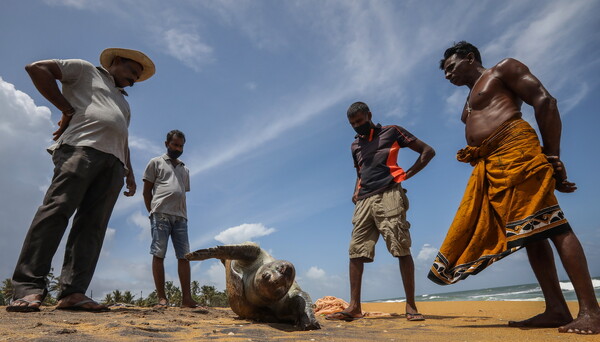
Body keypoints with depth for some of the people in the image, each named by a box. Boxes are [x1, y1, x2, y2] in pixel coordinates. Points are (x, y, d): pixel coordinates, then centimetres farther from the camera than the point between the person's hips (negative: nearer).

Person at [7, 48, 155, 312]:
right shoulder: (86, 71, 18)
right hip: (81, 147, -6)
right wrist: (67, 109, 0)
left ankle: (72, 292, -11)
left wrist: (129, 173, 19)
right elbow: (36, 68, 8)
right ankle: (28, 287, -18)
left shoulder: (122, 102, 36)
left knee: (93, 224, -7)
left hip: (113, 161, 6)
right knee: (57, 210, -17)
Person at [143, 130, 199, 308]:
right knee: (158, 255, -6)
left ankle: (186, 298, -4)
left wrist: (184, 215, 10)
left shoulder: (185, 170, 26)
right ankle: (161, 298, -4)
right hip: (161, 214, -4)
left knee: (184, 256, -3)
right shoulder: (156, 163, 13)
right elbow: (147, 190, 8)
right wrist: (152, 212, 0)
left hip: (180, 216, 4)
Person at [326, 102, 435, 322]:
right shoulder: (355, 146, 26)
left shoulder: (391, 132, 10)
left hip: (388, 194, -5)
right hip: (364, 200, 5)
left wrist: (407, 174, -1)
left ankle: (411, 306, -4)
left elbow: (428, 151, 9)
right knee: (356, 251, -5)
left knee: (401, 248, -10)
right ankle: (354, 306, -4)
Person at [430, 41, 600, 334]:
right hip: (490, 168, 8)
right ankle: (556, 309, 4)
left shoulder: (502, 69, 9)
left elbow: (545, 102, -2)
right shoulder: (469, 104, 30)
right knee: (529, 232, 3)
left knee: (548, 224, -12)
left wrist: (552, 155, -9)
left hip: (516, 152, -8)